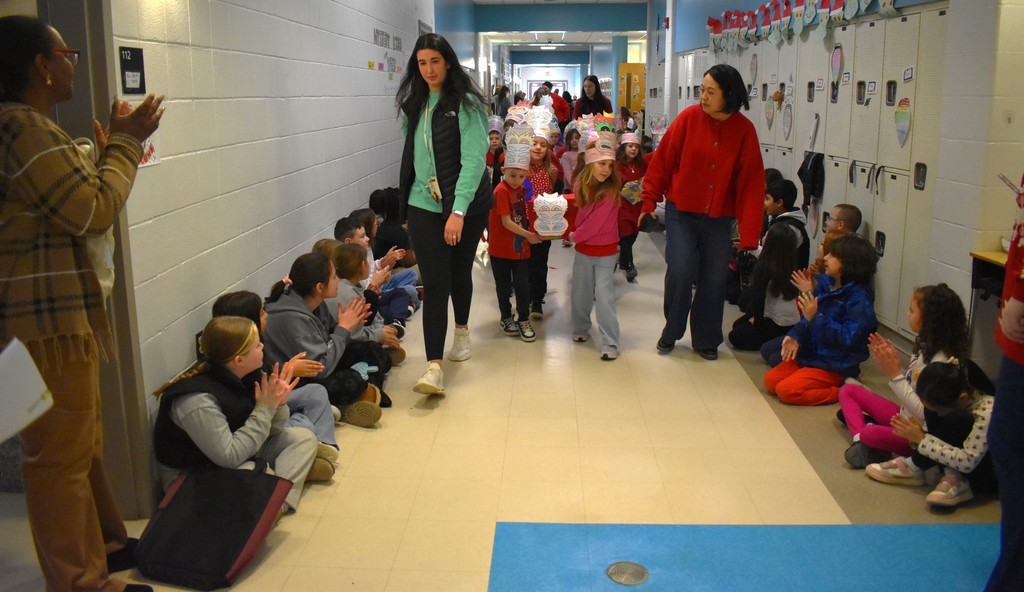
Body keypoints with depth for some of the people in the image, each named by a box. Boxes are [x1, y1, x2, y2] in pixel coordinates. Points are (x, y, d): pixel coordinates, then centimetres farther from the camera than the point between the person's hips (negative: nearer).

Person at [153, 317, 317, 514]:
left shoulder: (248, 376, -8)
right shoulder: (197, 402, -31)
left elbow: (269, 431, 1)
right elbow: (229, 457, -32)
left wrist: (278, 403, -20)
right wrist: (265, 409, -28)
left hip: (239, 455, 9)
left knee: (303, 437, -3)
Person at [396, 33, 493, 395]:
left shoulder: (467, 104, -9)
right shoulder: (414, 104, 9)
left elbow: (474, 159, -18)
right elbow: (413, 155, 14)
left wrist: (459, 210, -25)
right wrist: (409, 198, 9)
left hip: (466, 205, -3)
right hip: (424, 204, 3)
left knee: (459, 272, 13)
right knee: (434, 282, -6)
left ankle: (462, 331, 42)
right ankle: (434, 366, -9)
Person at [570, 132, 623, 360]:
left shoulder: (611, 189, -18)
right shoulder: (581, 185, -1)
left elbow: (596, 221, -18)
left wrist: (575, 236, -7)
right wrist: (577, 235, -3)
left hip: (605, 251, -5)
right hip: (583, 249, 5)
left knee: (603, 294, -9)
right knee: (580, 292, 16)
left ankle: (611, 343, -5)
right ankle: (581, 328, 37)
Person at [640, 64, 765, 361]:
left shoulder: (745, 131, -7)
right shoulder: (689, 118, -9)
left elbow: (751, 185, -7)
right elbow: (662, 161, -2)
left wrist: (749, 237, -10)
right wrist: (649, 202, -1)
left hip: (719, 218, 1)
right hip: (681, 212, -1)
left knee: (715, 279, 4)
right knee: (680, 270, -10)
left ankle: (706, 340, 24)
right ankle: (671, 332, 14)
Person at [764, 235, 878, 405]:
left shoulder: (859, 299, -21)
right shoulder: (824, 284, 1)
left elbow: (846, 338, -27)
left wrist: (815, 317, -32)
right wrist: (796, 336, -13)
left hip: (834, 367, -8)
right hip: (811, 353, 8)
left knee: (786, 390, -19)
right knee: (770, 380, 2)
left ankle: (841, 391, -3)